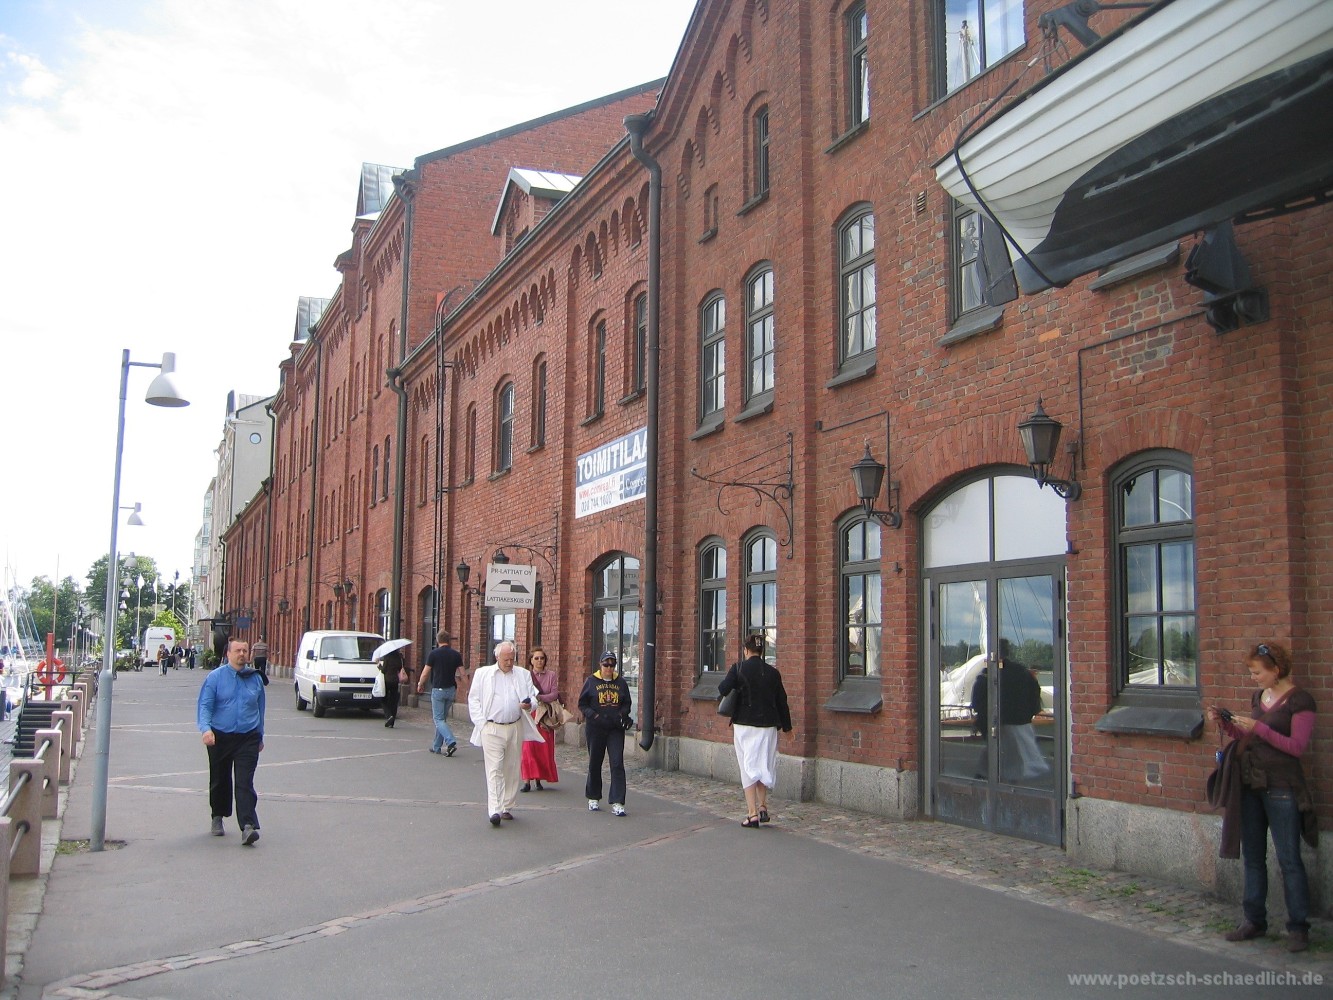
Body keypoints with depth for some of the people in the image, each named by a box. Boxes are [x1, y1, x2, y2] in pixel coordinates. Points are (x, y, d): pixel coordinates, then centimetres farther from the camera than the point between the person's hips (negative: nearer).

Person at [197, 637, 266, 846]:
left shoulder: (255, 678, 8)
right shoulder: (215, 677, -1)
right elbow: (204, 706, -6)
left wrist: (260, 736, 21)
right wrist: (206, 729, -24)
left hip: (248, 738, 0)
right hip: (220, 737, 0)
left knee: (245, 782, -11)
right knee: (220, 781, 14)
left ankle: (248, 826, -19)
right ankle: (218, 817, 36)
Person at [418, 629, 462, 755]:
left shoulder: (433, 654, -8)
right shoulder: (456, 654, 2)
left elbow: (425, 673, -2)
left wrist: (420, 685, 15)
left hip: (438, 689, -5)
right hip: (451, 690, 5)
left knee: (438, 719, -2)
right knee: (443, 718, 16)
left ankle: (451, 742, -22)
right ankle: (437, 746, 21)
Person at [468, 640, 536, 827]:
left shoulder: (523, 674, 12)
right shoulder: (483, 673, 5)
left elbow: (533, 696, 12)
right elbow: (473, 699, 5)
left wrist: (529, 704, -13)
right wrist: (481, 723, -5)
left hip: (515, 728, 3)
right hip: (491, 728, -3)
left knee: (512, 769, 9)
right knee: (494, 769, -11)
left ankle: (507, 807, 20)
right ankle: (494, 810, -16)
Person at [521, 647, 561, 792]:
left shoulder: (552, 675, 4)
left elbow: (554, 694, -5)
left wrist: (539, 697, -17)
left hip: (546, 716, 1)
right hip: (529, 713, -1)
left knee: (544, 749, 3)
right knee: (528, 748, -7)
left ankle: (539, 779, 16)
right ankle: (527, 781, -5)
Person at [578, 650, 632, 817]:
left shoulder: (621, 682, 7)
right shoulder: (591, 682, 2)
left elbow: (627, 703, 14)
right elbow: (582, 704, 4)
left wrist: (621, 714, -7)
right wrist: (593, 715, -12)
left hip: (616, 728, 1)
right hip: (595, 728, -1)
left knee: (617, 763, -9)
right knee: (594, 763, 10)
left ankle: (617, 803, -9)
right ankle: (593, 798, 27)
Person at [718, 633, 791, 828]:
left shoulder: (738, 668, -8)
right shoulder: (772, 672, 1)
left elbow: (723, 689, -13)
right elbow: (781, 701, 7)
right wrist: (787, 726, 18)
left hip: (744, 724, -2)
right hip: (767, 725, 3)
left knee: (748, 767, 3)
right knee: (763, 765, 18)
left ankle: (752, 814, 0)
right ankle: (762, 807, 15)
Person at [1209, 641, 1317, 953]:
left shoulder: (1300, 700, -9)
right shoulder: (1258, 696, 12)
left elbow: (1297, 746, -15)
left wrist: (1258, 728, -20)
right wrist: (1225, 724, 3)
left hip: (1281, 789, -7)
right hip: (1251, 784, 7)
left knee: (1289, 860, -2)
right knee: (1253, 857, 12)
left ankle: (1298, 927, 7)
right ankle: (1255, 921, 21)